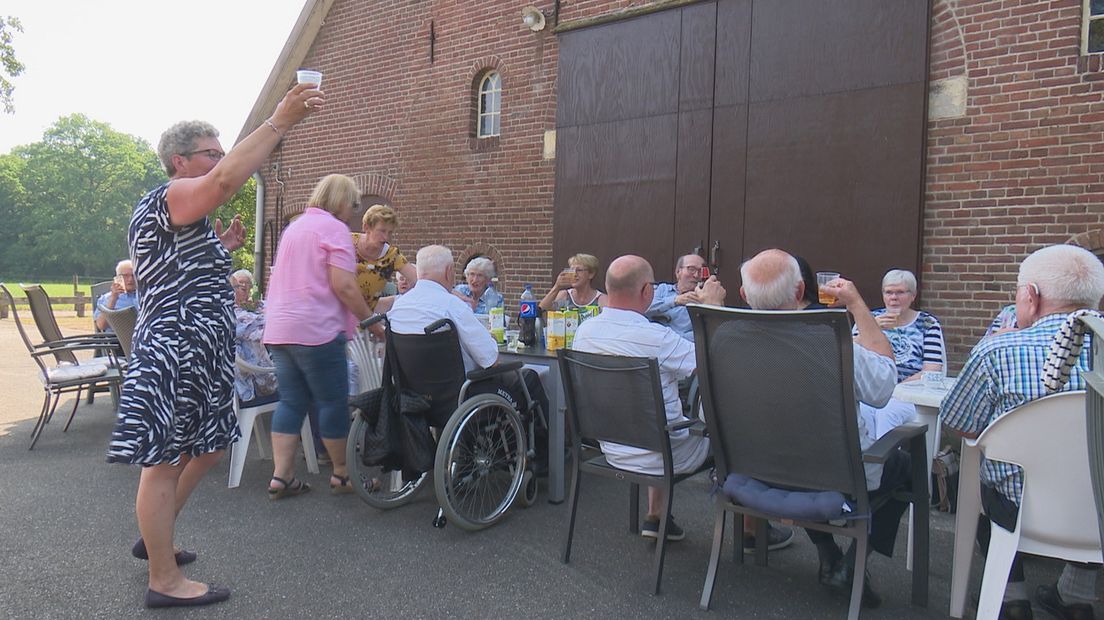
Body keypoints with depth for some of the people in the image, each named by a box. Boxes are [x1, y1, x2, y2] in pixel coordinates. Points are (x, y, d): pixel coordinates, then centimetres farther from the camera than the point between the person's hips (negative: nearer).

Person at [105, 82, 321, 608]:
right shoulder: (167, 199, -11)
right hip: (171, 352, -11)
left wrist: (222, 247, 16)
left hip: (195, 356, 11)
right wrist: (280, 120, -30)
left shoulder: (186, 219, 21)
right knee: (163, 462, -2)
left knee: (203, 448, 20)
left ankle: (154, 538, 37)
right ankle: (165, 581, 7)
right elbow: (228, 179, -32)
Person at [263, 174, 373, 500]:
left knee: (291, 401, 10)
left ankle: (281, 476, 9)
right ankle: (342, 474, 12)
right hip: (316, 329, -8)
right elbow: (343, 286, -16)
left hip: (279, 328, 8)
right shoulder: (334, 228, -7)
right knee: (333, 402, 2)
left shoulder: (294, 227, 20)